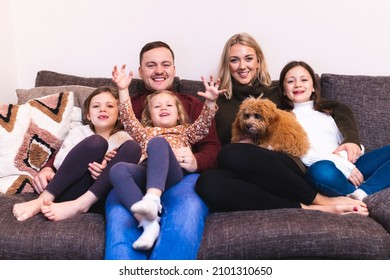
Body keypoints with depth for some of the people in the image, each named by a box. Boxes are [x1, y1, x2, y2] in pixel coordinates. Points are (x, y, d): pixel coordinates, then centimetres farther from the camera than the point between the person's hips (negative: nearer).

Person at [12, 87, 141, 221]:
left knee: (132, 147, -20)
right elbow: (59, 161, 2)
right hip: (72, 190, 0)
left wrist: (107, 171, -18)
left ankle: (79, 204, -29)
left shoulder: (123, 138, 20)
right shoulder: (79, 132, 20)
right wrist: (92, 159, -14)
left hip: (102, 198, 1)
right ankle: (44, 199, -26)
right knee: (96, 142, -23)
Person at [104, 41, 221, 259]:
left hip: (182, 176, 0)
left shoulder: (193, 104, 30)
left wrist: (196, 162, -10)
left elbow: (213, 149, 14)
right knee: (120, 215, -35)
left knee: (188, 208, -36)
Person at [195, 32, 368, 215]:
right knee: (208, 183, -35)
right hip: (248, 178, 1)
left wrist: (351, 139, 1)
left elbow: (337, 108, 18)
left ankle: (319, 200, -23)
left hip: (286, 170, -1)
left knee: (232, 154, -34)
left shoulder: (277, 94, 18)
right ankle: (306, 208, -27)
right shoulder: (218, 103, 19)